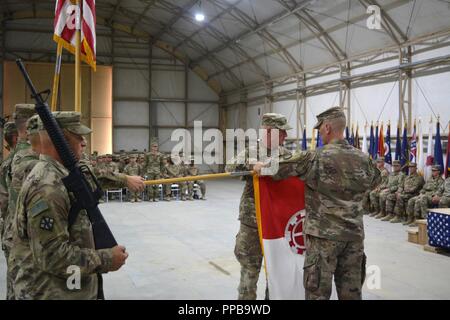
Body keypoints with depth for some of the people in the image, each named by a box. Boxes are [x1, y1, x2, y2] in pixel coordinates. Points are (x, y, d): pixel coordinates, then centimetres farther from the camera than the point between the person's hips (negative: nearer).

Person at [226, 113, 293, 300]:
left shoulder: (289, 156, 5)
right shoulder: (251, 153, -4)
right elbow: (230, 167, -17)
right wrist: (256, 163, -29)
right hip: (252, 221, -3)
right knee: (249, 268, 5)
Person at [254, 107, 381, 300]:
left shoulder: (315, 157, -12)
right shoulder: (363, 158, 4)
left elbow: (275, 170, -10)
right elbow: (375, 182, 24)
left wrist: (259, 167, 10)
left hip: (324, 234, -5)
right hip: (354, 235, 5)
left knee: (318, 292, 6)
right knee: (351, 291, 14)